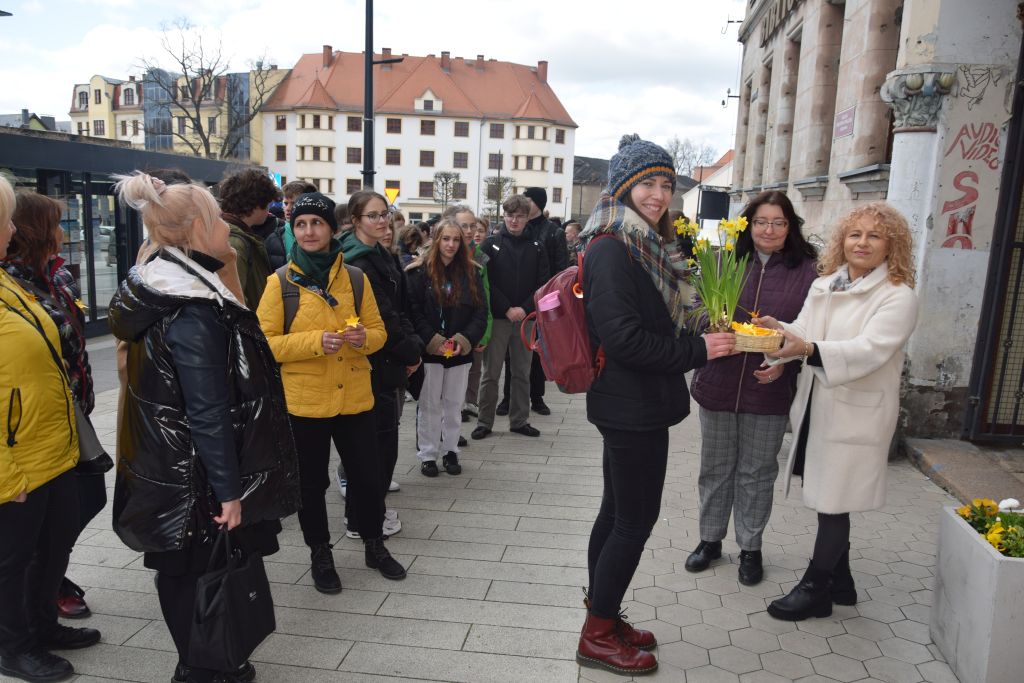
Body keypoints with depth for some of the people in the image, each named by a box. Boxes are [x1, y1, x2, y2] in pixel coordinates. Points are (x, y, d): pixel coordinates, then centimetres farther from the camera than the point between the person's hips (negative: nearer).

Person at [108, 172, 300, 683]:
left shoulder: (158, 290, 6)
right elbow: (209, 412, -25)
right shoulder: (192, 311, -24)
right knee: (203, 573, 7)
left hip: (165, 464, 9)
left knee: (183, 568, 20)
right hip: (194, 474, -9)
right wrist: (228, 489, -19)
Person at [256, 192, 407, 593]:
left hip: (355, 398, 2)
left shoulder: (356, 279, 3)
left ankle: (374, 546, 34)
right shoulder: (280, 283, -5)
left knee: (367, 476, 12)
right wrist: (315, 341, -22)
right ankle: (320, 555, 31)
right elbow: (265, 343, -8)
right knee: (311, 483, 11)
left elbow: (378, 331, 8)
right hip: (304, 402, -2)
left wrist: (364, 338, -16)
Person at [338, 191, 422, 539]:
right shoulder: (359, 263, -18)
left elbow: (401, 309, 14)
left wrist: (413, 347, 5)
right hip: (373, 365, -9)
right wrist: (410, 354, -10)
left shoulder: (381, 256, 12)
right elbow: (383, 319, -20)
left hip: (385, 362, 9)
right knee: (379, 440, 0)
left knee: (381, 438, 17)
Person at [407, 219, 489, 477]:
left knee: (454, 404, 12)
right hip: (430, 351, -2)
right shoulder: (421, 272, -4)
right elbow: (414, 312, -8)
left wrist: (464, 341, -11)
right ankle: (427, 454, 17)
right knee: (430, 405, 6)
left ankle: (450, 451, 25)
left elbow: (481, 312, 2)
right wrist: (434, 341, -15)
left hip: (461, 352, 3)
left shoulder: (471, 272, 5)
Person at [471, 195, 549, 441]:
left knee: (522, 373, 10)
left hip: (526, 318, 2)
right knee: (491, 373, 3)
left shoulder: (536, 248, 7)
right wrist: (507, 309, -13)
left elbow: (542, 284, 2)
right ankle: (484, 422, 12)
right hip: (497, 318, -2)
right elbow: (485, 282, -6)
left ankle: (519, 420, 21)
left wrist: (525, 309, -11)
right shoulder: (491, 245, 1)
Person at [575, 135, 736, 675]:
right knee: (636, 517, 0)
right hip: (632, 407, -10)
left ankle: (602, 619, 33)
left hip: (631, 405, 10)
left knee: (618, 512, 18)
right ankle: (598, 636, 17)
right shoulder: (612, 249, -18)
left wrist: (698, 339, 12)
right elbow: (623, 338, -24)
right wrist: (698, 351, -18)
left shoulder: (640, 246, 13)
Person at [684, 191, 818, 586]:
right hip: (718, 385, 2)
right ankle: (710, 539, 33)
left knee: (757, 472, 12)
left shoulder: (806, 270, -4)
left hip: (769, 389, -1)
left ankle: (750, 547, 30)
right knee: (716, 467, 15)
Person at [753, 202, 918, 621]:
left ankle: (815, 589, 18)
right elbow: (804, 332, 9)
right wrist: (781, 330, -14)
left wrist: (810, 349, -37)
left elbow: (869, 350, -22)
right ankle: (839, 583, 32)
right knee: (827, 498, 14)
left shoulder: (899, 297, -8)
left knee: (833, 502, 2)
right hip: (815, 407, 6)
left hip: (856, 414, -6)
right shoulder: (824, 285, 14)